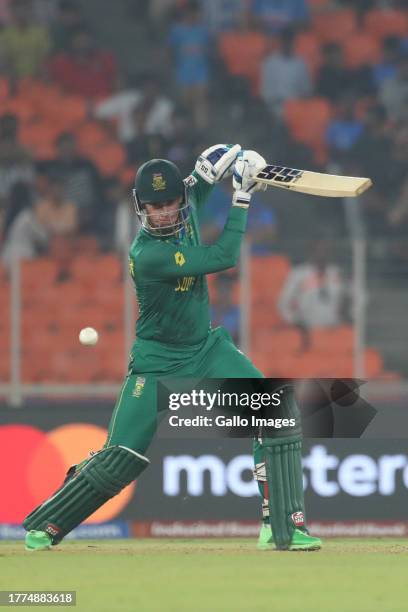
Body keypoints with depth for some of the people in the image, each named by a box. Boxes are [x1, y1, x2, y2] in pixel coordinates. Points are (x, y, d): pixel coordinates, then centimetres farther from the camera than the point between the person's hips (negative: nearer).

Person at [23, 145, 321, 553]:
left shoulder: (184, 215, -6)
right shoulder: (147, 255, -28)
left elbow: (192, 198, 22)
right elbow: (223, 258, -27)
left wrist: (206, 175, -2)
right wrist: (242, 195, -22)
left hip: (206, 347, 6)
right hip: (158, 362, -6)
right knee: (121, 458, -9)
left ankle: (282, 526, -10)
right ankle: (44, 526, 13)